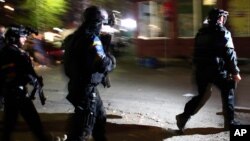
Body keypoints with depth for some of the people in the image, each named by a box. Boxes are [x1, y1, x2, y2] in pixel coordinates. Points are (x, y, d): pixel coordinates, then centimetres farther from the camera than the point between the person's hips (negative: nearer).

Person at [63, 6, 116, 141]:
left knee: (100, 116, 26)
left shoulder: (76, 36, 8)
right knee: (82, 129, -4)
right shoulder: (91, 39, -20)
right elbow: (103, 64, -27)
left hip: (78, 85, 10)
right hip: (86, 88, -10)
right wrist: (111, 59, -6)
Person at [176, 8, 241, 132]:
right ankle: (230, 122, 12)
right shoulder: (223, 33, -7)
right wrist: (235, 72, -8)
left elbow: (197, 53, 17)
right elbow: (230, 54, -12)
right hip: (218, 70, -6)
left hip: (201, 70, 6)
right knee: (228, 94, 10)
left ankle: (184, 116, 2)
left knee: (202, 95, 14)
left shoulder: (201, 33, 13)